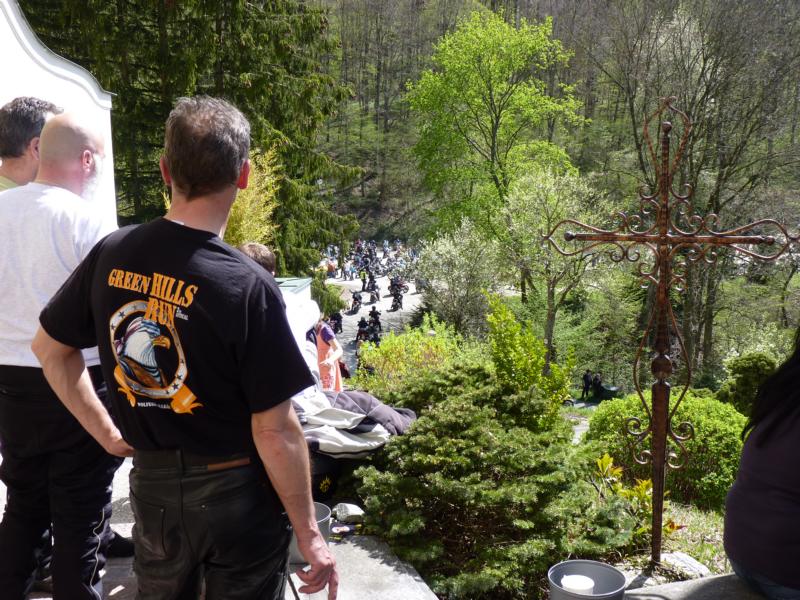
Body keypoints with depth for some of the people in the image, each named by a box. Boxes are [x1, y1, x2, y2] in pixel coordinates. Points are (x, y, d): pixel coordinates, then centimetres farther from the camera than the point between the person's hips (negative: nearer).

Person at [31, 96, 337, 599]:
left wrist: (106, 431, 11)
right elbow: (275, 430, -21)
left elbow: (50, 348, 6)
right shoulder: (248, 286, -25)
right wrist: (308, 532, -10)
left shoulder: (112, 254, -8)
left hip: (151, 483, 5)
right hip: (236, 493, -4)